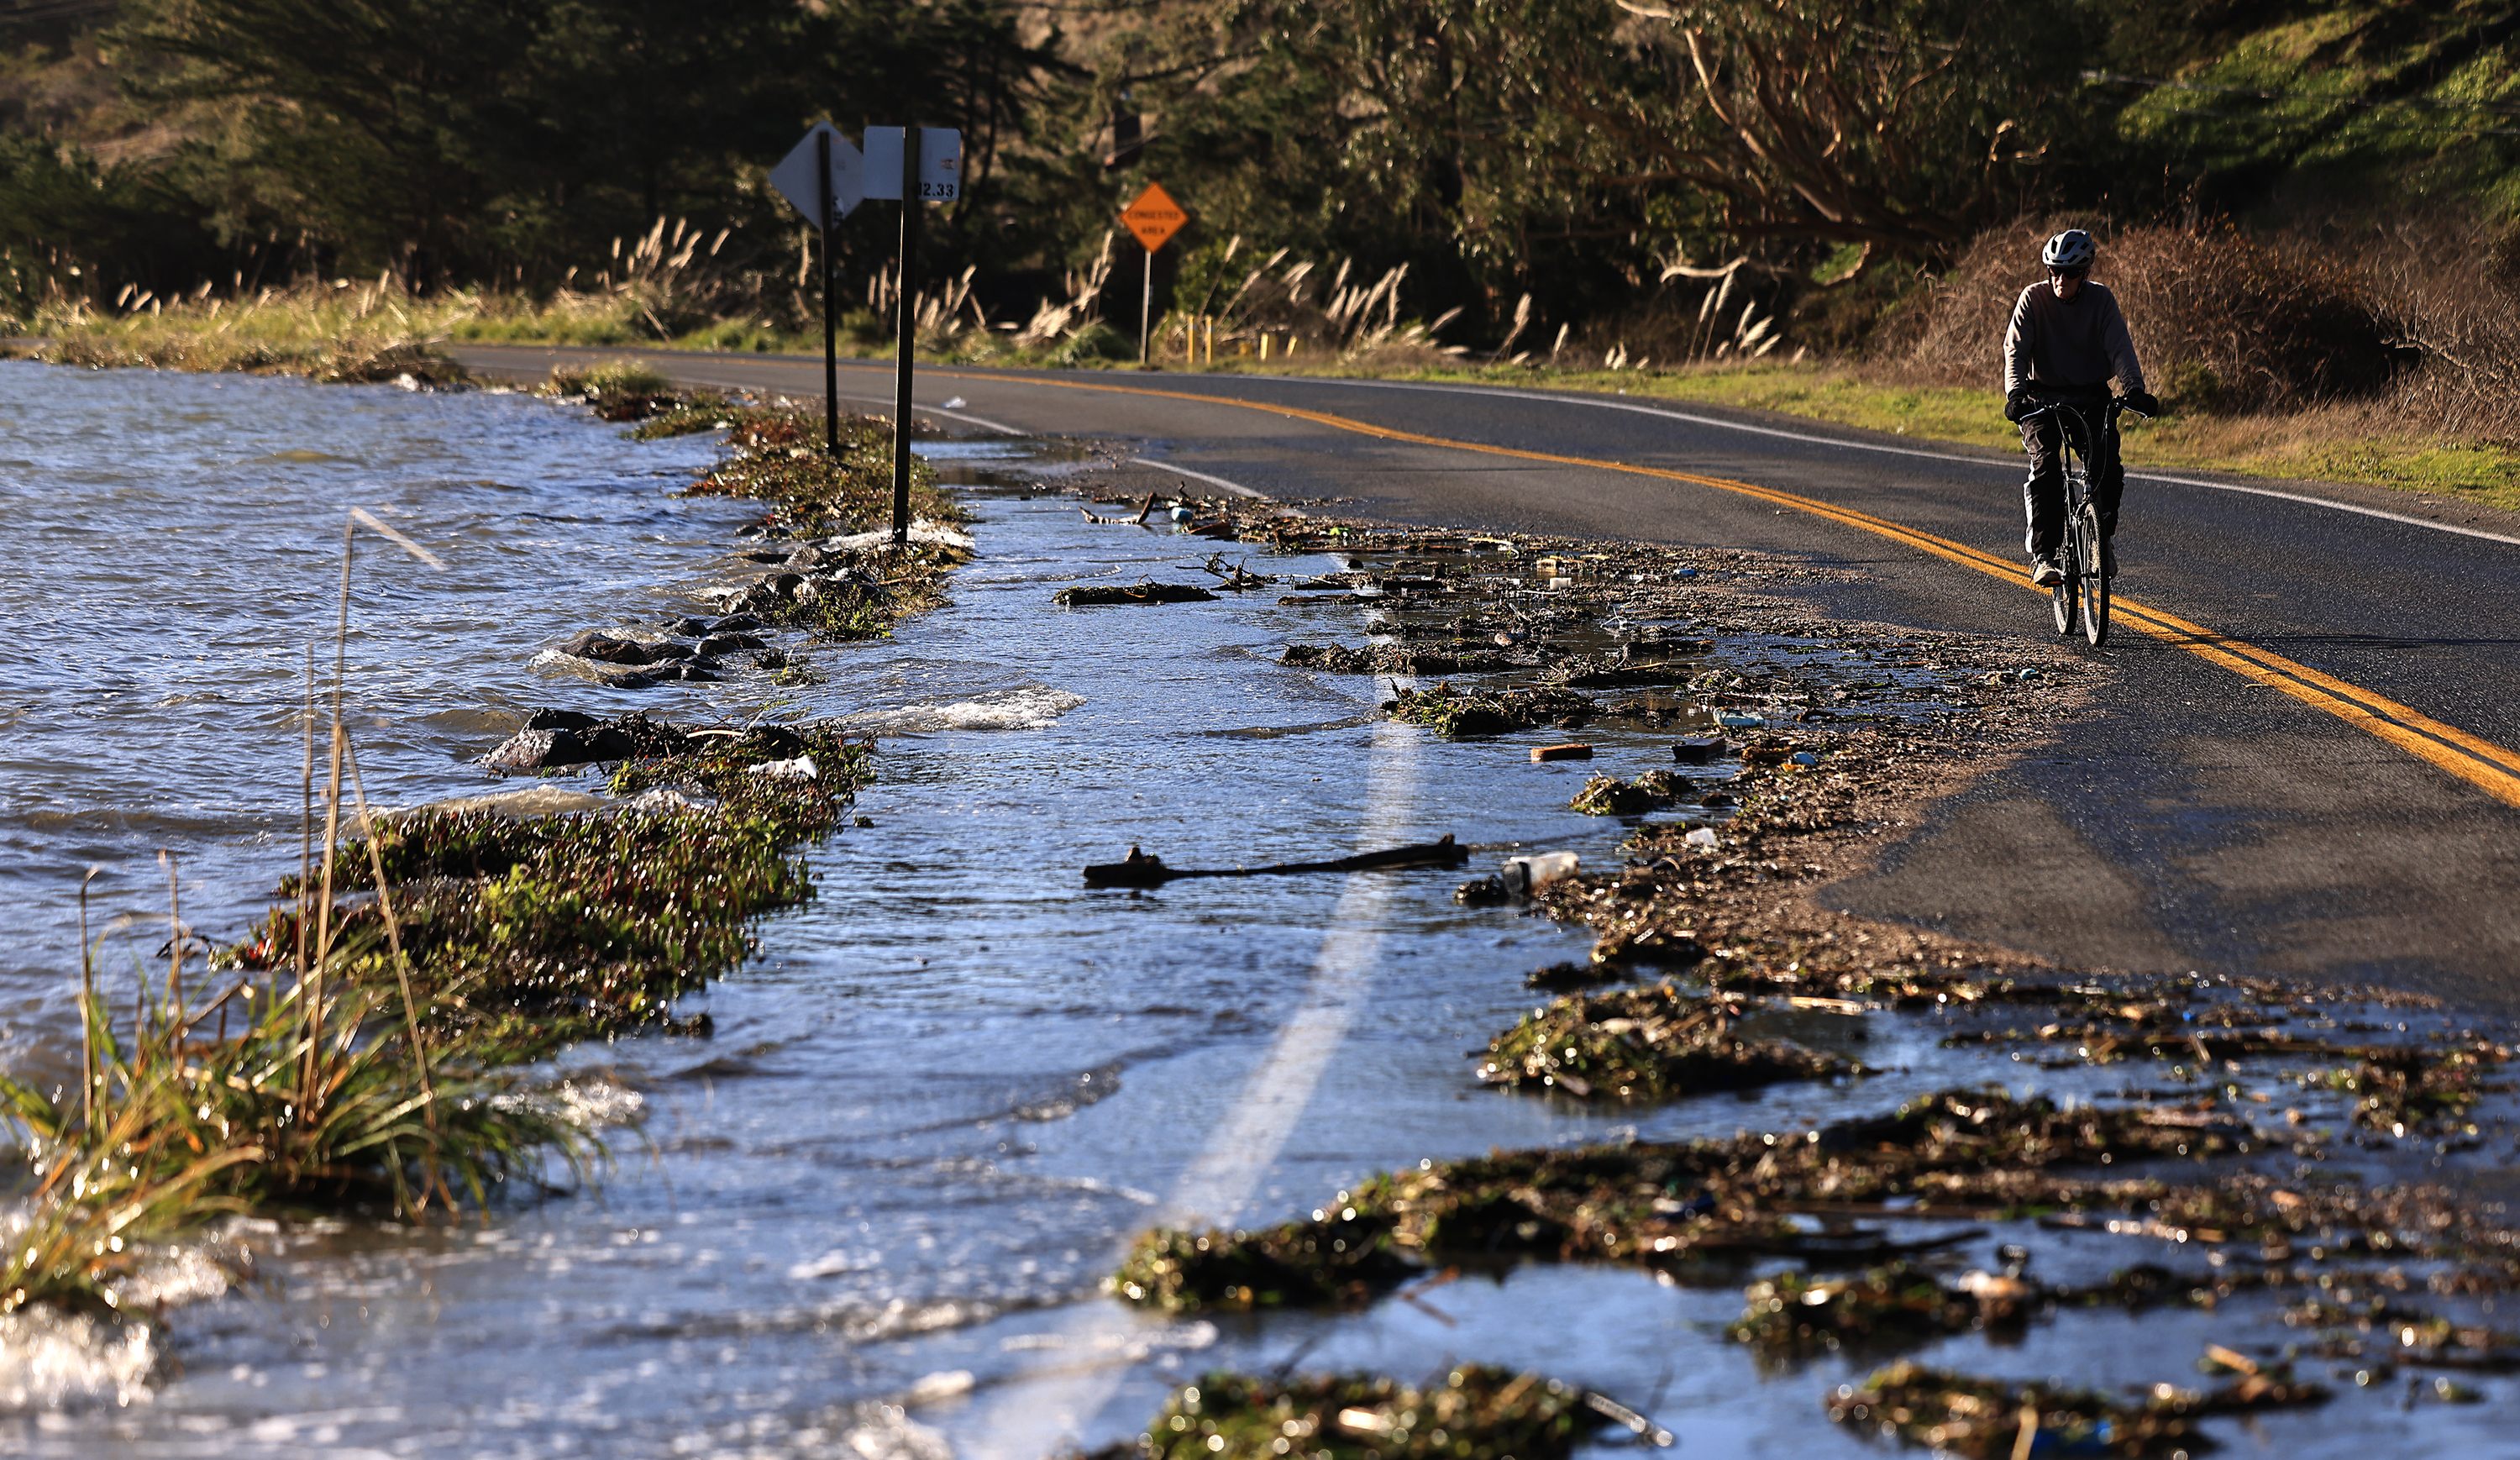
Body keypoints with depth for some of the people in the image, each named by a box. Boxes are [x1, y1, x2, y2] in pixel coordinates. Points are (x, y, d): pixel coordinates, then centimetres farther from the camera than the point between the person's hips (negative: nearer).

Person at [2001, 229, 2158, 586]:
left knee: (2107, 465, -19)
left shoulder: (2101, 299, -6)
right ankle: (2043, 554, -24)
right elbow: (2015, 350, -16)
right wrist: (2015, 393, -33)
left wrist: (2134, 388, -31)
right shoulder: (2033, 298, -9)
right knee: (2045, 464, -25)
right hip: (2043, 396, -1)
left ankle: (2104, 539, 5)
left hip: (2091, 395, 1)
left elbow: (2120, 347, -14)